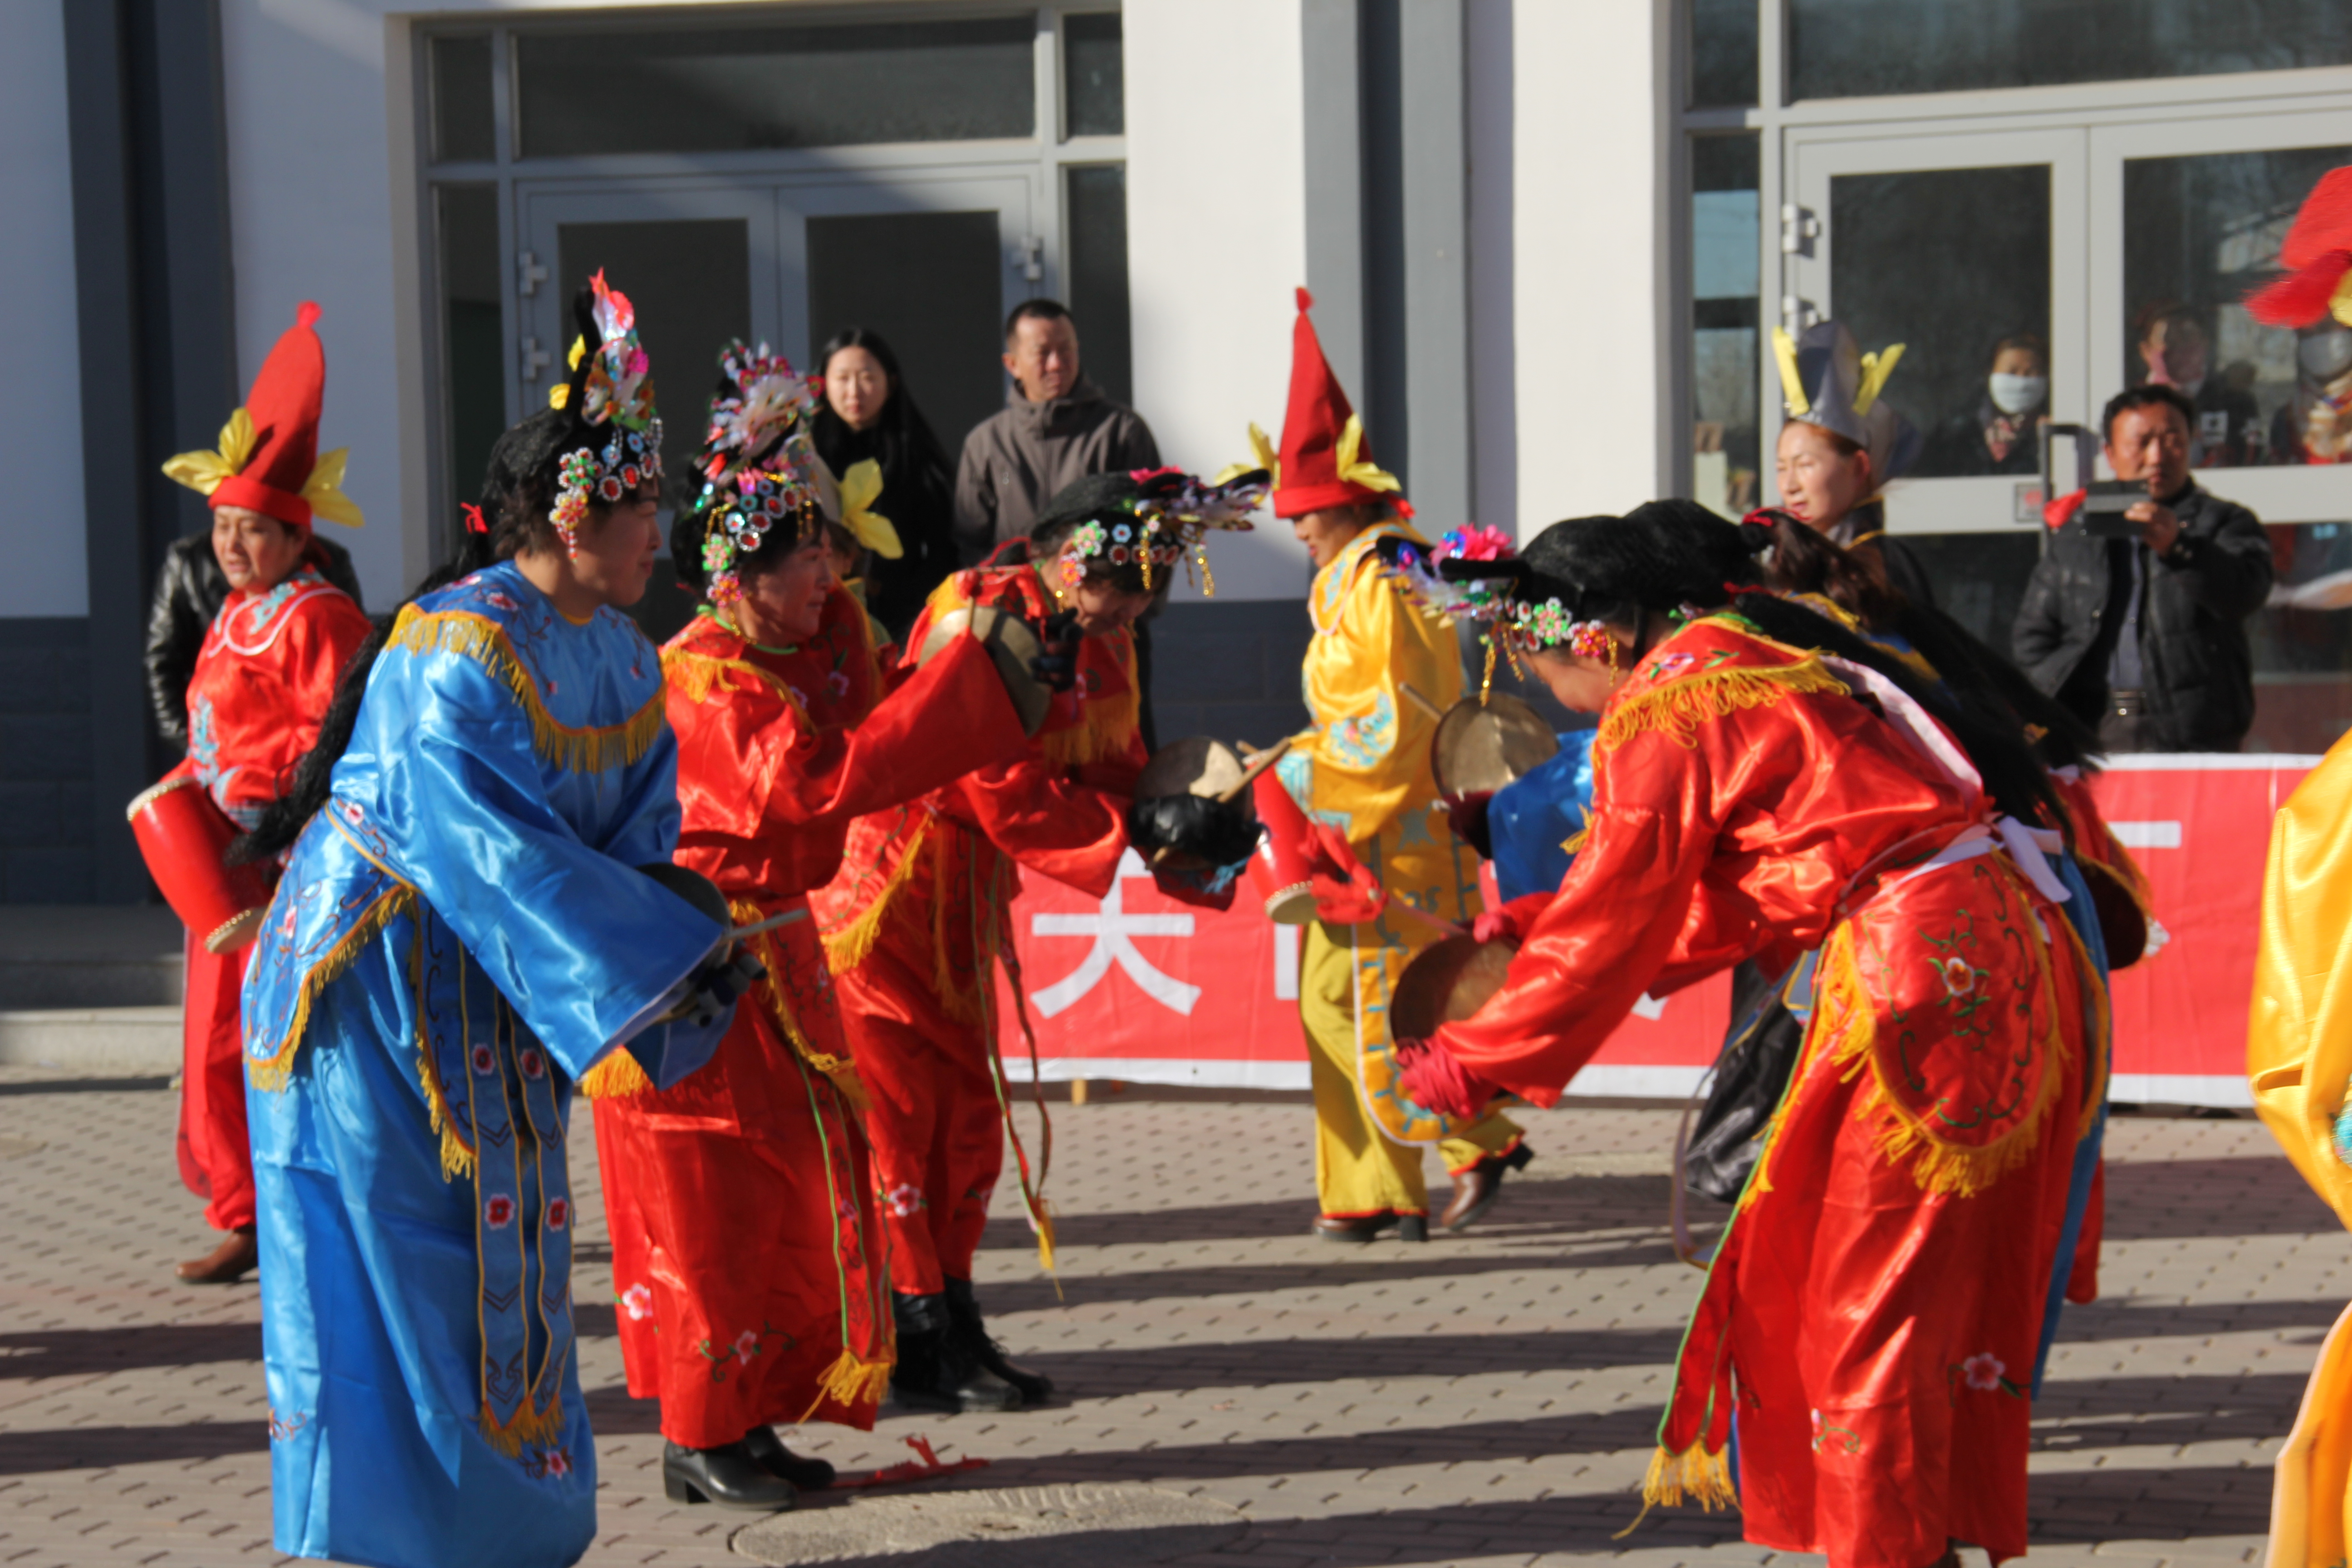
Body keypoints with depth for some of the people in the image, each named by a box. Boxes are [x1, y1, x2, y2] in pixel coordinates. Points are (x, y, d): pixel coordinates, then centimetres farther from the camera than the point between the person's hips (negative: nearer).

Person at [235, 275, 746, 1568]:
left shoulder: (618, 653, 4)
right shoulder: (452, 652, -23)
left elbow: (638, 838, 5)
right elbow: (496, 852, -27)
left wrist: (692, 935, -14)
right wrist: (666, 965, -25)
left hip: (487, 1000, 8)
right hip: (373, 989, -8)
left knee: (502, 1258, 12)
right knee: (392, 1264, -4)